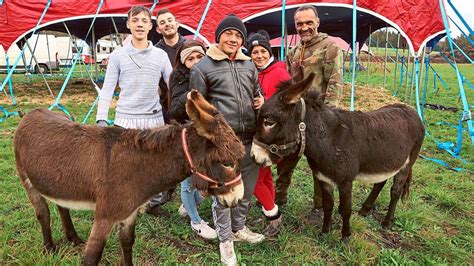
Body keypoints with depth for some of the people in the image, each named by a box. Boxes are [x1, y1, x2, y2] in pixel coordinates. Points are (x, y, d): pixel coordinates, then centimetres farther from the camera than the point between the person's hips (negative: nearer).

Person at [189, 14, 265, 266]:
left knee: (246, 189, 18)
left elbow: (257, 92, 26)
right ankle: (225, 240, 26)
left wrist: (261, 100, 2)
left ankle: (239, 228, 40)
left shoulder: (249, 65, 14)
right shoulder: (202, 67, -2)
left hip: (249, 139, 6)